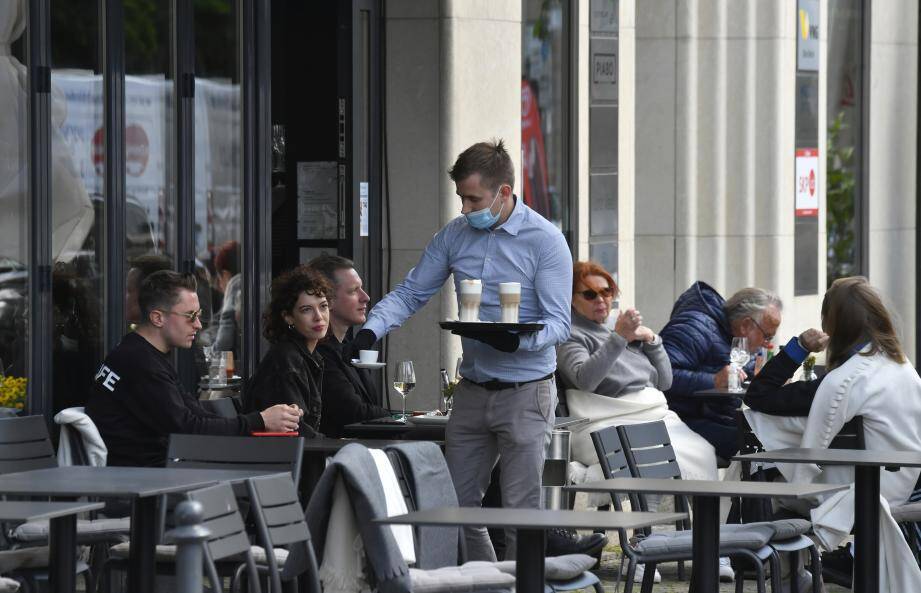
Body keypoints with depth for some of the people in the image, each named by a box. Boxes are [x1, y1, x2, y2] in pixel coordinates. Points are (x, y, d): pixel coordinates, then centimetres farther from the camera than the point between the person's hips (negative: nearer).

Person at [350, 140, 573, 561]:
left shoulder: (545, 241, -10)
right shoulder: (455, 235, 6)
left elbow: (558, 324, -14)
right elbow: (410, 293, 9)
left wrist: (516, 340, -34)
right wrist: (371, 331, -9)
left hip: (525, 393, -6)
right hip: (472, 392, 6)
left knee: (521, 511, -3)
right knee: (455, 506, 8)